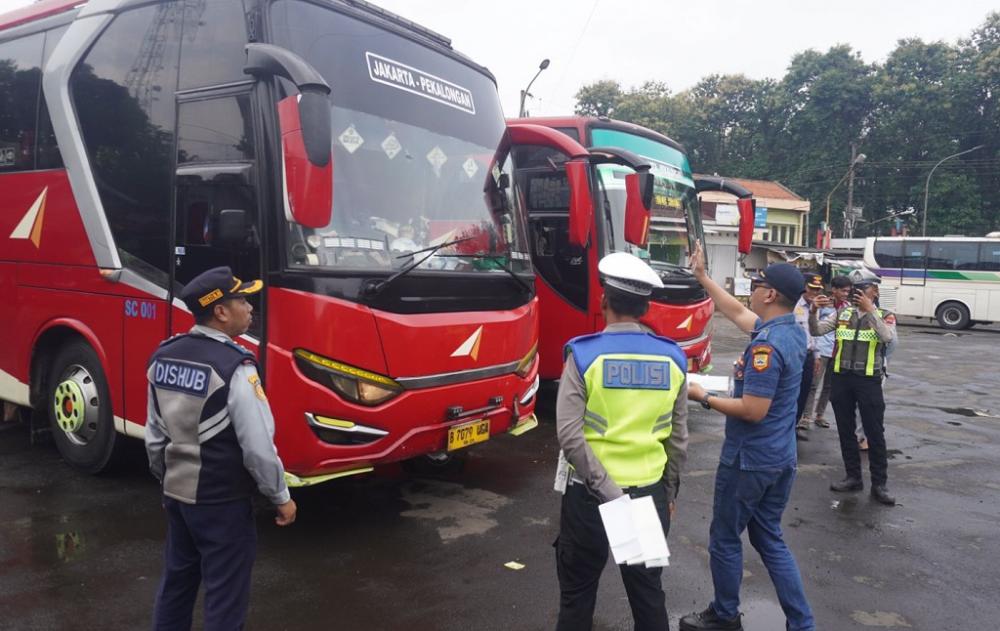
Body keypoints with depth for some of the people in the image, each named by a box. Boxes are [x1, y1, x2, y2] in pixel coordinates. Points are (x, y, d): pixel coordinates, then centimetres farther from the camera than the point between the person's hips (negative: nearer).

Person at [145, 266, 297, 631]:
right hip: (222, 502, -7)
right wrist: (281, 497, -7)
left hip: (176, 494, 7)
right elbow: (259, 447, -21)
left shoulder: (163, 356, 0)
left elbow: (155, 437, 8)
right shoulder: (235, 367, -23)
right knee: (225, 598, 7)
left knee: (176, 584, 22)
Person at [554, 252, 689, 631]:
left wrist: (606, 490, -16)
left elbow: (570, 435, -20)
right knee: (648, 593, 18)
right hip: (650, 494, 3)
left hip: (591, 495, -3)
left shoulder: (584, 355, -11)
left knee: (577, 594, 13)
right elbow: (678, 439, 4)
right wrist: (669, 494, 15)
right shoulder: (672, 358, -1)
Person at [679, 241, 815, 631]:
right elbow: (738, 313, 18)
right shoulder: (794, 332, 5)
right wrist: (702, 276, 20)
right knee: (770, 539, 19)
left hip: (749, 460, -9)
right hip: (780, 458, 9)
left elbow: (753, 410, -26)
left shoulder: (767, 344, -24)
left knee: (725, 540, 10)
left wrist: (704, 398, -14)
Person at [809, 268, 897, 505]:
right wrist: (813, 312, -21)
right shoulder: (843, 313, 6)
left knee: (875, 433, 2)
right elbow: (817, 330, -3)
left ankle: (879, 484, 11)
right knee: (846, 431, 11)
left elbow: (888, 337, -22)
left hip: (869, 381, -3)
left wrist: (870, 310, -26)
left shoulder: (885, 315, -1)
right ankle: (853, 477, 24)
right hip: (842, 378, 3)